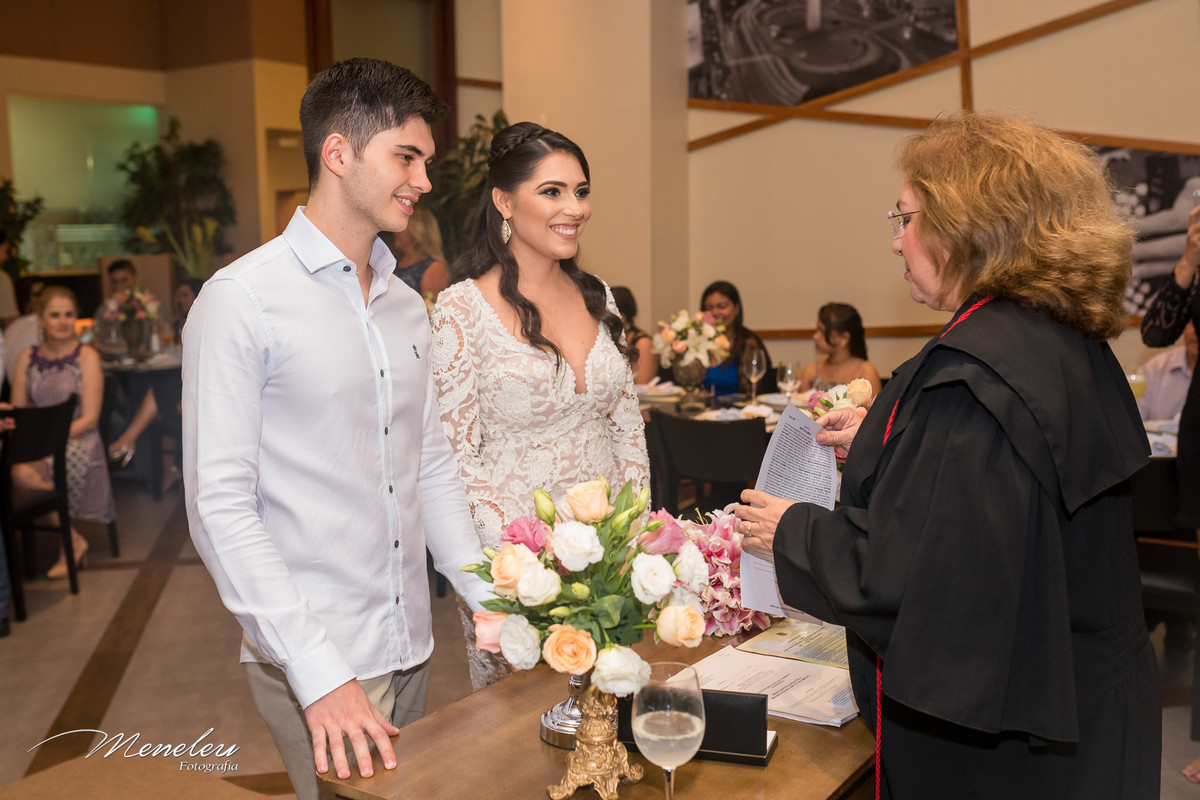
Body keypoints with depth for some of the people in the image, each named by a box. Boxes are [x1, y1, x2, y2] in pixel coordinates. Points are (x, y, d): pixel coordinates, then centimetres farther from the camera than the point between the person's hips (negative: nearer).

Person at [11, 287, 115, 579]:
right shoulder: (26, 358, 12)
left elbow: (89, 419, -5)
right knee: (18, 470, -30)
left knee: (25, 473, -31)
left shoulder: (86, 356, 0)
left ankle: (69, 543, -8)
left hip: (78, 442, -4)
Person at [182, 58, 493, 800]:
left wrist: (493, 602, 5)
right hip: (315, 661, -6)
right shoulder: (243, 300, -12)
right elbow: (221, 504, -16)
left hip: (411, 644, 7)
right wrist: (320, 674, -21)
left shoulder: (408, 307, 11)